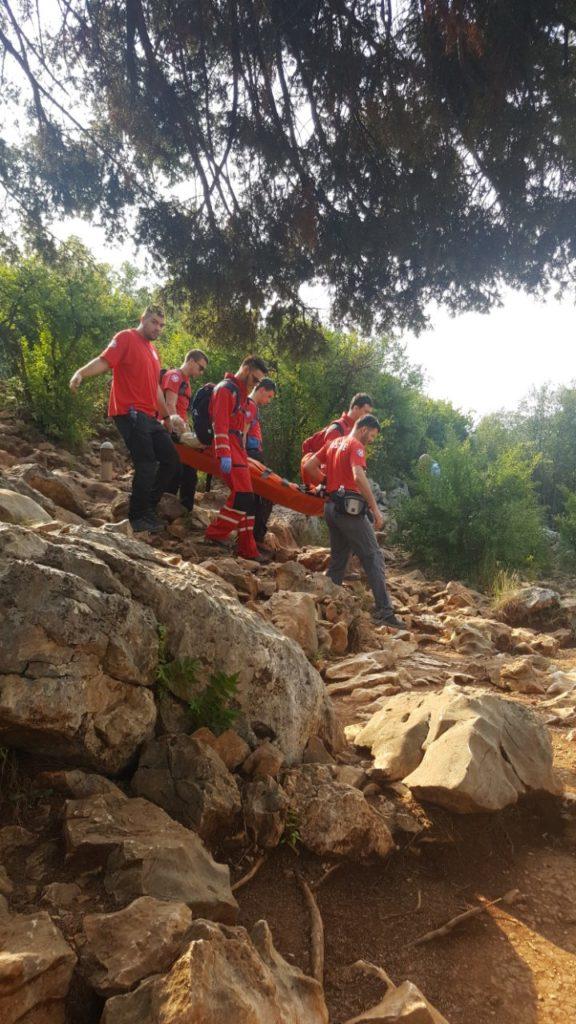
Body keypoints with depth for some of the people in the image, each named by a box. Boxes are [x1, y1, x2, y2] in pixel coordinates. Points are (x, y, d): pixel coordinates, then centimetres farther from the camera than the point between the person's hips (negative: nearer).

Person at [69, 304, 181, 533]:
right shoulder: (126, 338, -1)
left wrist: (167, 415, 32)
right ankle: (137, 518, -2)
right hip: (130, 413, -9)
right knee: (147, 465, -13)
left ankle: (147, 508, 15)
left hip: (150, 417, 9)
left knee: (171, 460, 7)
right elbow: (104, 361, -15)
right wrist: (81, 373, -33)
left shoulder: (152, 350, 24)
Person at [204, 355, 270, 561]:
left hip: (237, 447, 10)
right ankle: (216, 533, -5)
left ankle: (247, 547, 11)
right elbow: (220, 424, -17)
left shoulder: (241, 393, 23)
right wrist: (224, 454, -24)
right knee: (243, 494, -17)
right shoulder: (225, 389, -7)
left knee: (245, 497, 7)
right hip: (227, 446, -10)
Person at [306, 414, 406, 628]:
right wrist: (375, 508, -22)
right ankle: (384, 611, -10)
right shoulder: (356, 446, -8)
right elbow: (359, 476, -23)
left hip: (331, 506, 9)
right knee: (373, 557, -7)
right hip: (350, 507, -8)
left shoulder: (333, 443, 18)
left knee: (338, 558, 17)